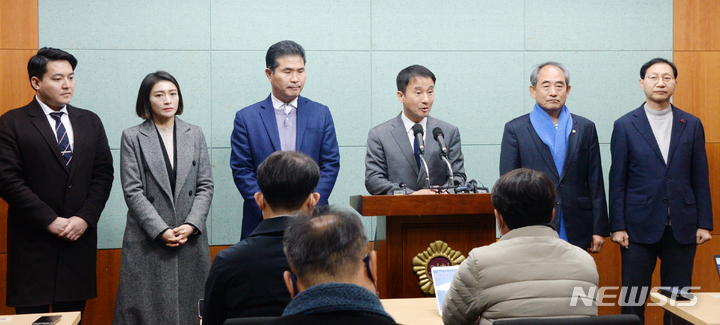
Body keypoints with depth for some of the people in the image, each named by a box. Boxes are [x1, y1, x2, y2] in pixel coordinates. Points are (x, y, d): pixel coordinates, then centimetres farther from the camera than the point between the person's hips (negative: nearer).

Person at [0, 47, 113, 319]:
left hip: (79, 238, 4)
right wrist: (50, 221, -13)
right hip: (32, 244, -3)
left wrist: (85, 218, -6)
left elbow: (103, 174, 8)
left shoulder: (90, 122, 12)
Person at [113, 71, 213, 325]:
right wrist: (161, 231, -13)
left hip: (191, 239, 3)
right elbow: (133, 191, -5)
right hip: (147, 242, -2)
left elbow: (205, 186, 7)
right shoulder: (132, 138, 2)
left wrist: (191, 225, -8)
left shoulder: (195, 135, 11)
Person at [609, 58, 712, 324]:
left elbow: (700, 178, 8)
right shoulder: (625, 126, 2)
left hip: (682, 227, 2)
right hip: (639, 227, -2)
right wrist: (617, 226, -5)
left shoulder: (692, 125, 8)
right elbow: (617, 180, 1)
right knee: (633, 299, 1)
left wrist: (704, 223, 2)